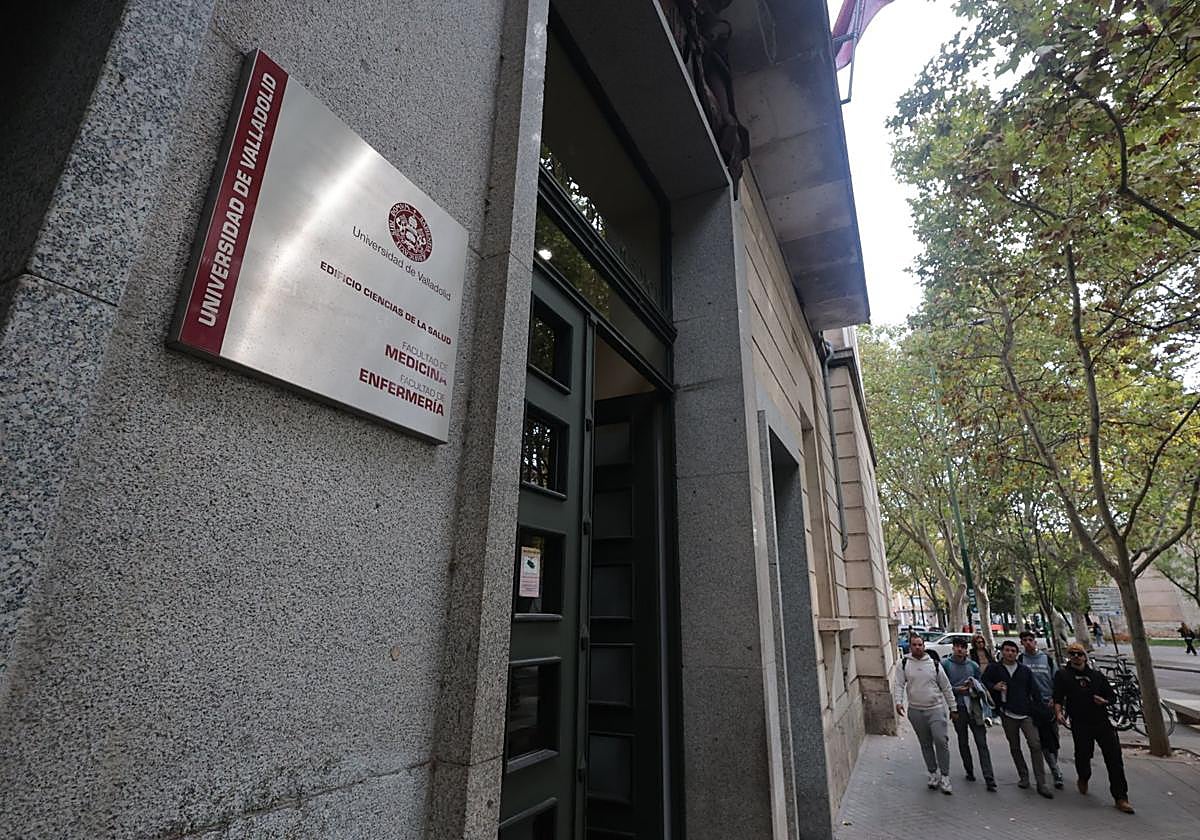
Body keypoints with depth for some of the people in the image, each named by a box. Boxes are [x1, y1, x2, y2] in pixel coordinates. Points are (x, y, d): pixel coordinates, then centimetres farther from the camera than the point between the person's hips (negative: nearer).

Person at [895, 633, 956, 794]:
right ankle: (933, 773, 27)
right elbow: (899, 685, -4)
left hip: (936, 709, -1)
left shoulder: (934, 664, 1)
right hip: (915, 711, 1)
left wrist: (953, 707, 7)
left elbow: (946, 687, 8)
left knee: (941, 741, -9)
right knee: (926, 745, 12)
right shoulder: (904, 664, -1)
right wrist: (899, 702, -18)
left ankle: (944, 776, 6)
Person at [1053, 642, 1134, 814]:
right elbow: (1058, 697, 0)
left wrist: (1104, 701, -8)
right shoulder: (1063, 675, 1)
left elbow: (1112, 696, 15)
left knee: (1114, 758, -2)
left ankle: (1120, 798, 6)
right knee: (1083, 755, 6)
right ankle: (1083, 779, 37)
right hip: (1080, 725, -2)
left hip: (1102, 722, 3)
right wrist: (1059, 712, -17)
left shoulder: (1097, 675, 11)